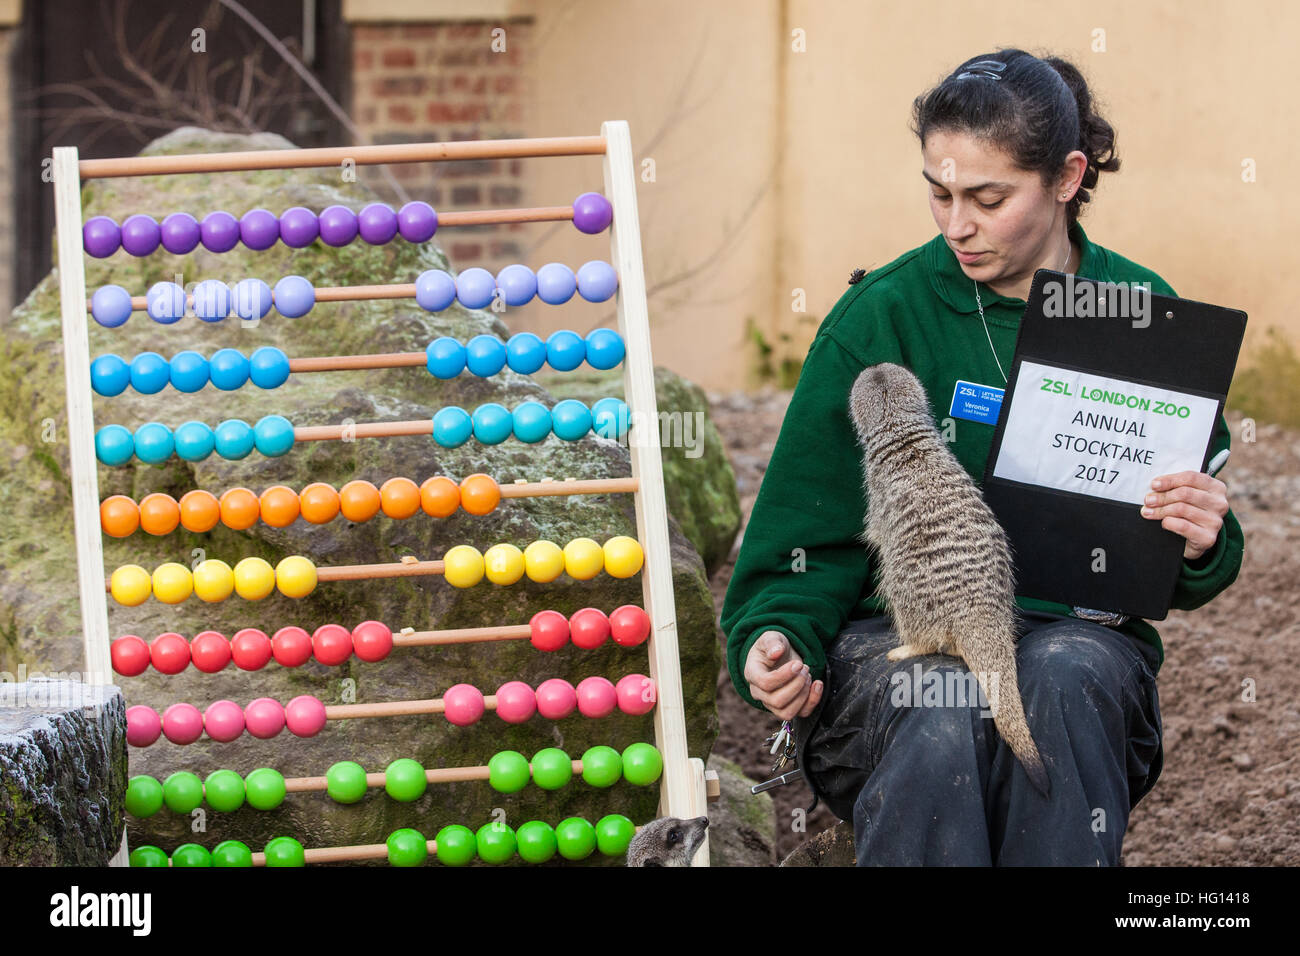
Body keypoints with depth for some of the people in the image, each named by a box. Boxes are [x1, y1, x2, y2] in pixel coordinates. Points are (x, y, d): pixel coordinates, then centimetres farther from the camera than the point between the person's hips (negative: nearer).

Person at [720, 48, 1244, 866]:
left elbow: (1182, 579, 12)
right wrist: (776, 637, -16)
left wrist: (1202, 547, -12)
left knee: (1064, 677, -35)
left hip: (1077, 636, 1)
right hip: (895, 631, -1)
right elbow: (810, 532, 4)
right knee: (947, 714, -36)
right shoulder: (881, 316, 0)